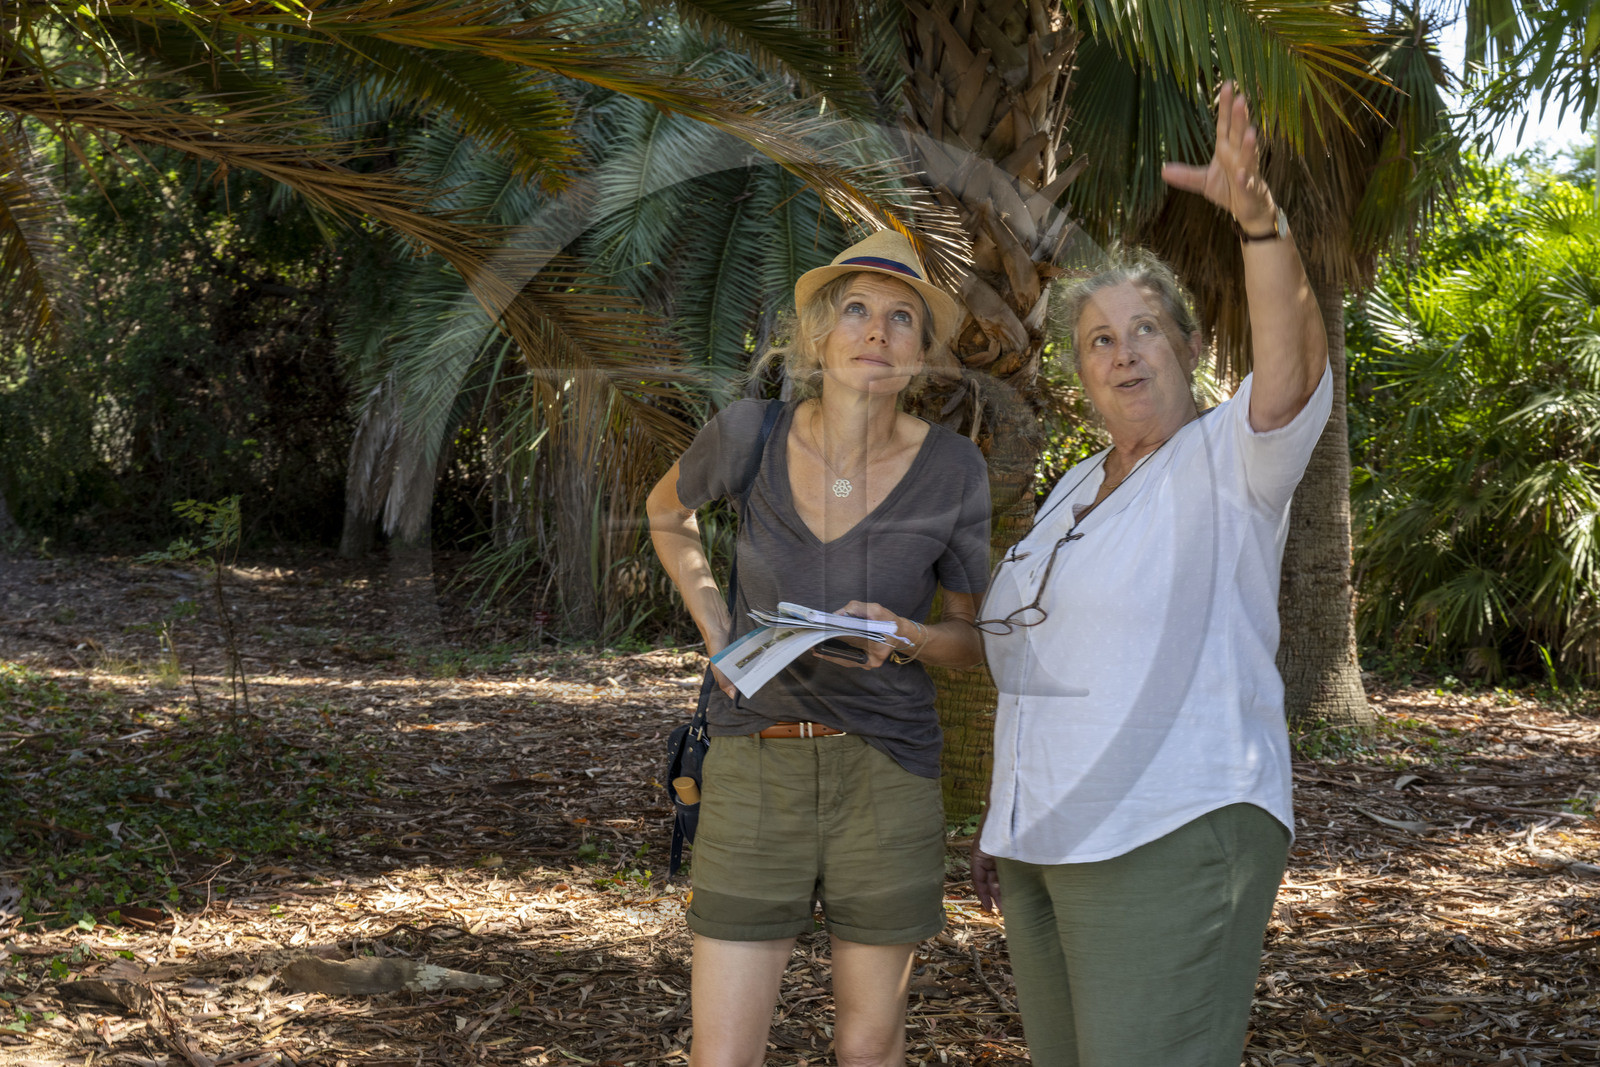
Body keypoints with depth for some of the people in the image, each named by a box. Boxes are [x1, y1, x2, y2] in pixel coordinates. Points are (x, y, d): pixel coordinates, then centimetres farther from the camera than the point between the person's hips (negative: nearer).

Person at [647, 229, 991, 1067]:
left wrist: (904, 638, -19)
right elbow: (666, 511, 16)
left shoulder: (952, 471, -8)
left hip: (884, 777, 0)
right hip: (755, 772, 0)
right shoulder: (750, 432, -7)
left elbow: (973, 639, 4)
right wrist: (716, 631, 2)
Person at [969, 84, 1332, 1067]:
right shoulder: (1073, 494, 18)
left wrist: (1258, 215, -43)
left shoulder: (1231, 460, -5)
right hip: (1047, 843, 8)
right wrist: (1004, 826, 19)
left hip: (1172, 839, -8)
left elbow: (1294, 367, -27)